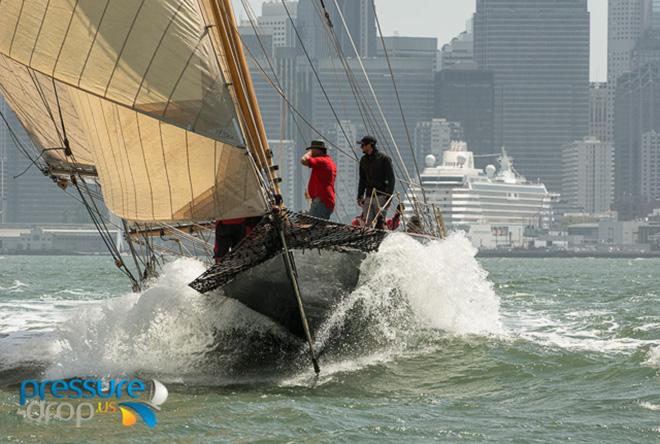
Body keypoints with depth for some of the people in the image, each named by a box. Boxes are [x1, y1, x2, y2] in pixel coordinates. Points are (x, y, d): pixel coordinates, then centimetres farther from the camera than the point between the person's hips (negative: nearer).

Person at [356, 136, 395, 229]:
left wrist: (389, 196, -15)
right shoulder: (363, 160, 15)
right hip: (368, 196, 6)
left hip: (381, 196, -6)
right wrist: (360, 196, 15)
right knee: (367, 223, 0)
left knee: (380, 223, -13)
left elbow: (391, 179, -6)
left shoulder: (384, 159, -4)